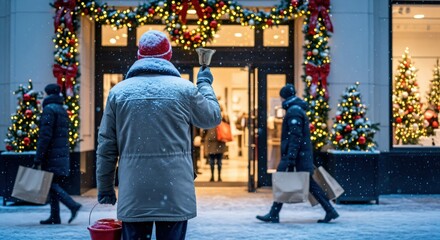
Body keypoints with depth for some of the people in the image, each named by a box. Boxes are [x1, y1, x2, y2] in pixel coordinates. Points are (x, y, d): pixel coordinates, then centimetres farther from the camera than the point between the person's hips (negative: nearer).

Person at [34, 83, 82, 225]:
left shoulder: (49, 109, -10)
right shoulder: (63, 110, 17)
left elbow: (45, 135, -17)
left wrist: (38, 160, -17)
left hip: (52, 157, -8)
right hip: (63, 155, 8)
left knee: (52, 184, -6)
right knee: (54, 185, 10)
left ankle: (73, 205, -17)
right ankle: (54, 217, 11)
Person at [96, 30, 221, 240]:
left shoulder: (119, 91, 2)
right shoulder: (185, 89, -1)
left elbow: (106, 145, 4)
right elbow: (213, 118, 16)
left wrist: (105, 186, 13)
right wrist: (205, 84, 31)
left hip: (133, 193, 1)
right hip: (175, 192, -1)